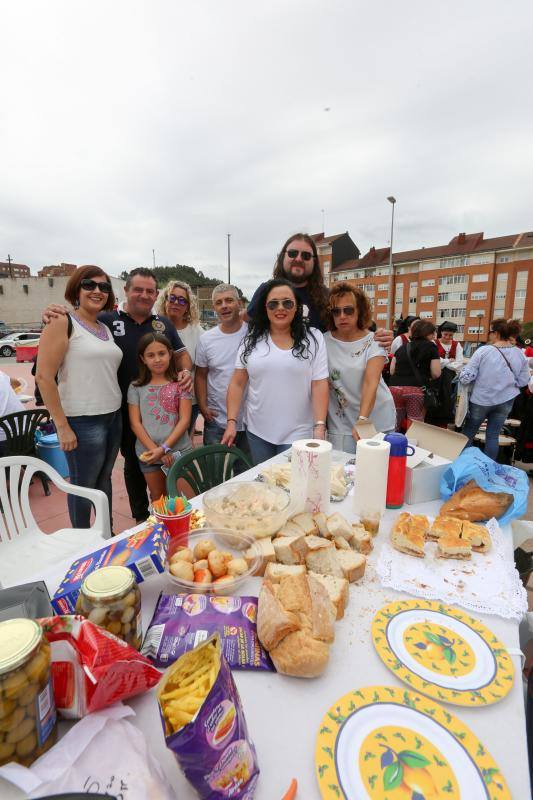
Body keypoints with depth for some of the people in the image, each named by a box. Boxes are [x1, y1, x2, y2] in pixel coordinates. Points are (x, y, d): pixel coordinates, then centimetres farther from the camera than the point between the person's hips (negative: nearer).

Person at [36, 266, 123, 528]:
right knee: (83, 485, 8)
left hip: (113, 416, 6)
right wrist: (62, 426, -15)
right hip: (82, 422, -6)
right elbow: (44, 376, -13)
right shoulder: (63, 323, -8)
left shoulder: (106, 328, 13)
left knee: (104, 480, 18)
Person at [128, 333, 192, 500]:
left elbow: (185, 420, -6)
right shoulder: (136, 387, 4)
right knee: (158, 501, 15)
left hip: (179, 451, -1)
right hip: (148, 453, 2)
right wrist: (155, 450, -10)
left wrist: (164, 448, -13)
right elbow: (135, 423, -1)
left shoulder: (180, 384, -1)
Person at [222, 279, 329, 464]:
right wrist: (231, 422, -2)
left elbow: (319, 386, -6)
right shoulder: (252, 339, 3)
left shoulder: (313, 338, -2)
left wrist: (319, 427, -13)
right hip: (257, 432, 3)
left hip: (297, 434, -2)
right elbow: (237, 384, 3)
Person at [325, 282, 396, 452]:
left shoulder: (374, 341, -6)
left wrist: (362, 419, -33)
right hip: (340, 425, 1)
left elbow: (371, 383, -19)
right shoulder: (324, 341, -3)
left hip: (376, 421, 0)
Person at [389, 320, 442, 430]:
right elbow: (436, 373, 1)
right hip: (416, 390, -4)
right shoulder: (431, 347, 7)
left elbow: (392, 370, 17)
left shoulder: (402, 347, 20)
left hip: (394, 388, 4)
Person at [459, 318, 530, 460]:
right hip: (505, 400, 3)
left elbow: (467, 376, -17)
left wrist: (462, 372, 4)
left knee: (468, 433, 13)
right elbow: (523, 381, 3)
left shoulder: (484, 350, -16)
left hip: (481, 399, -3)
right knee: (493, 435, 13)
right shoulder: (520, 354, -3)